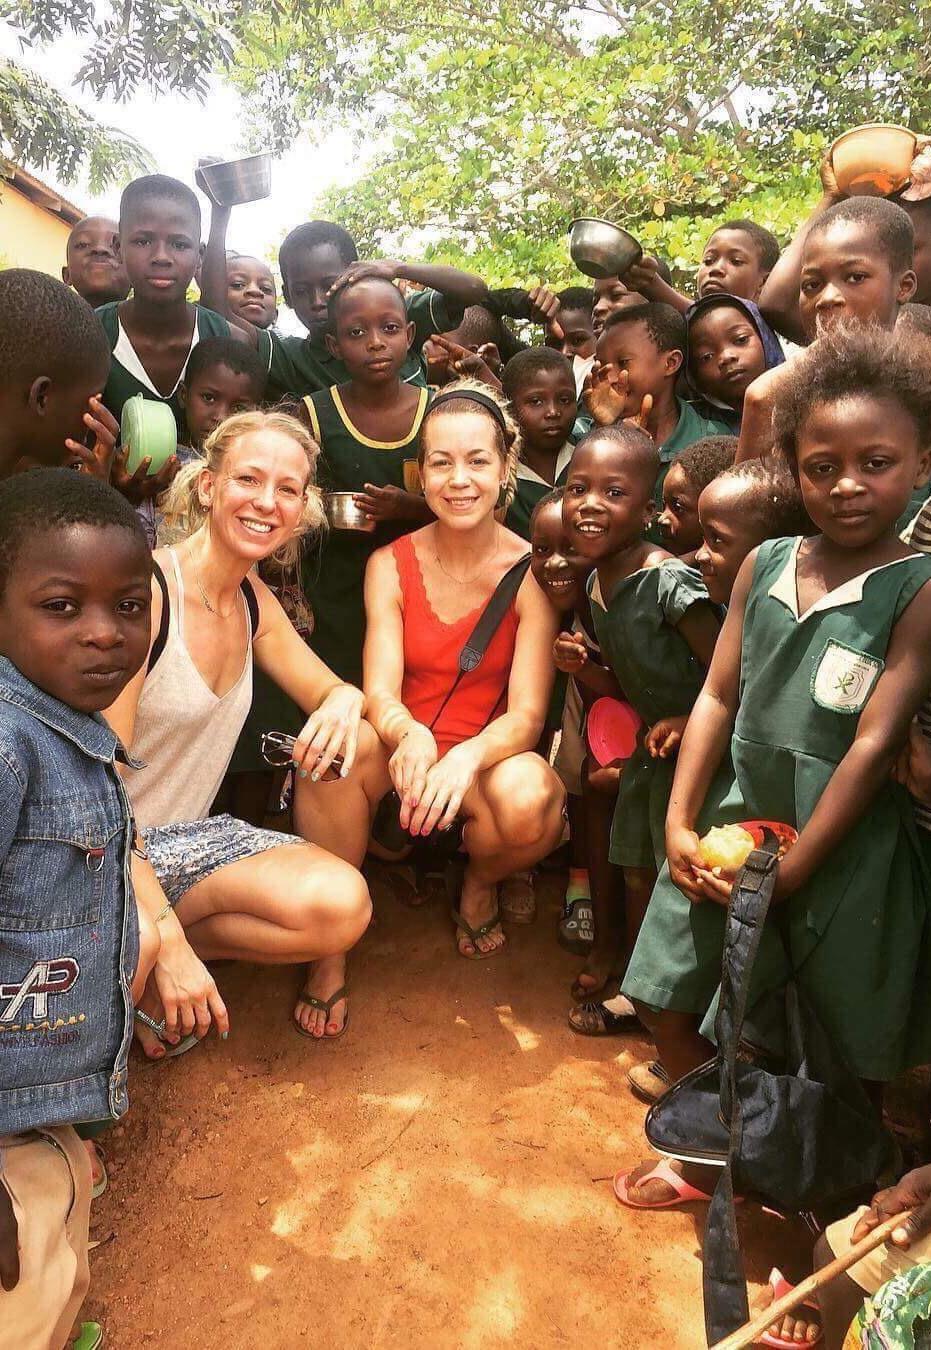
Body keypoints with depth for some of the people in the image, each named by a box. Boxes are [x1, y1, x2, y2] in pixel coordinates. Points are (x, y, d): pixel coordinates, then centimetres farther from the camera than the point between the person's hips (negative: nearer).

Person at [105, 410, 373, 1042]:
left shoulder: (253, 599, 3)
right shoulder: (144, 591, -20)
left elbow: (332, 692, 11)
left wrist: (344, 703, -17)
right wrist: (167, 941, -25)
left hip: (194, 836, 6)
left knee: (343, 904, -21)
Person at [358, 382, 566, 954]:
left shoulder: (533, 573, -6)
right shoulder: (390, 565, 0)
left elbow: (528, 713, -14)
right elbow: (380, 692, -10)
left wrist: (467, 757, -36)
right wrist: (410, 737, -35)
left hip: (490, 756, -1)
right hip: (404, 755, 1)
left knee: (526, 797, -35)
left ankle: (480, 885, 5)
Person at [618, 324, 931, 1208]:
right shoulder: (764, 564, 2)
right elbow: (718, 698, 3)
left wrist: (791, 870, -15)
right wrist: (680, 822, -3)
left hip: (839, 849, -4)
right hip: (733, 826, 5)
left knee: (831, 1050, 11)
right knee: (673, 1007, 15)